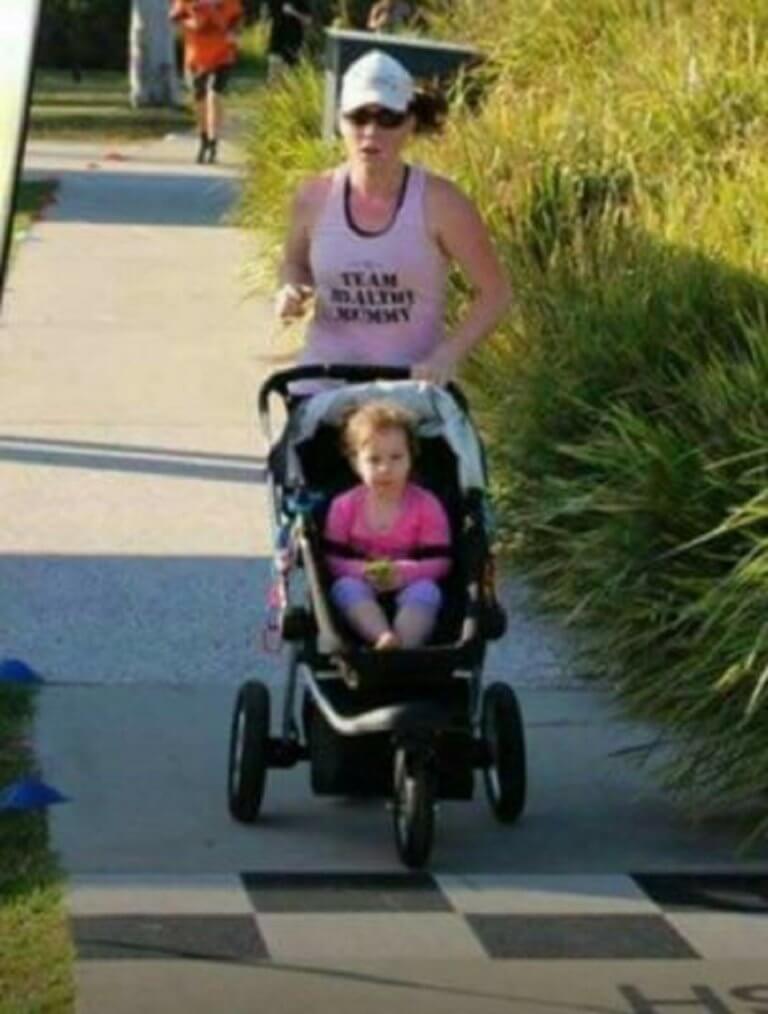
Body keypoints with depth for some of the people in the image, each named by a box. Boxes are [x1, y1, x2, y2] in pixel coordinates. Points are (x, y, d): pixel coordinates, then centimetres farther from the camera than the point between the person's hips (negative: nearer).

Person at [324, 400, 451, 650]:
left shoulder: (426, 506, -2)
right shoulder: (344, 507, 2)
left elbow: (439, 561, -5)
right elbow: (333, 558, -1)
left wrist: (404, 572, -23)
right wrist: (362, 571, -21)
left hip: (409, 585, -1)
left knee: (425, 590, -31)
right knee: (347, 587, -30)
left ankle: (406, 643, -56)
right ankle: (384, 638, -54)